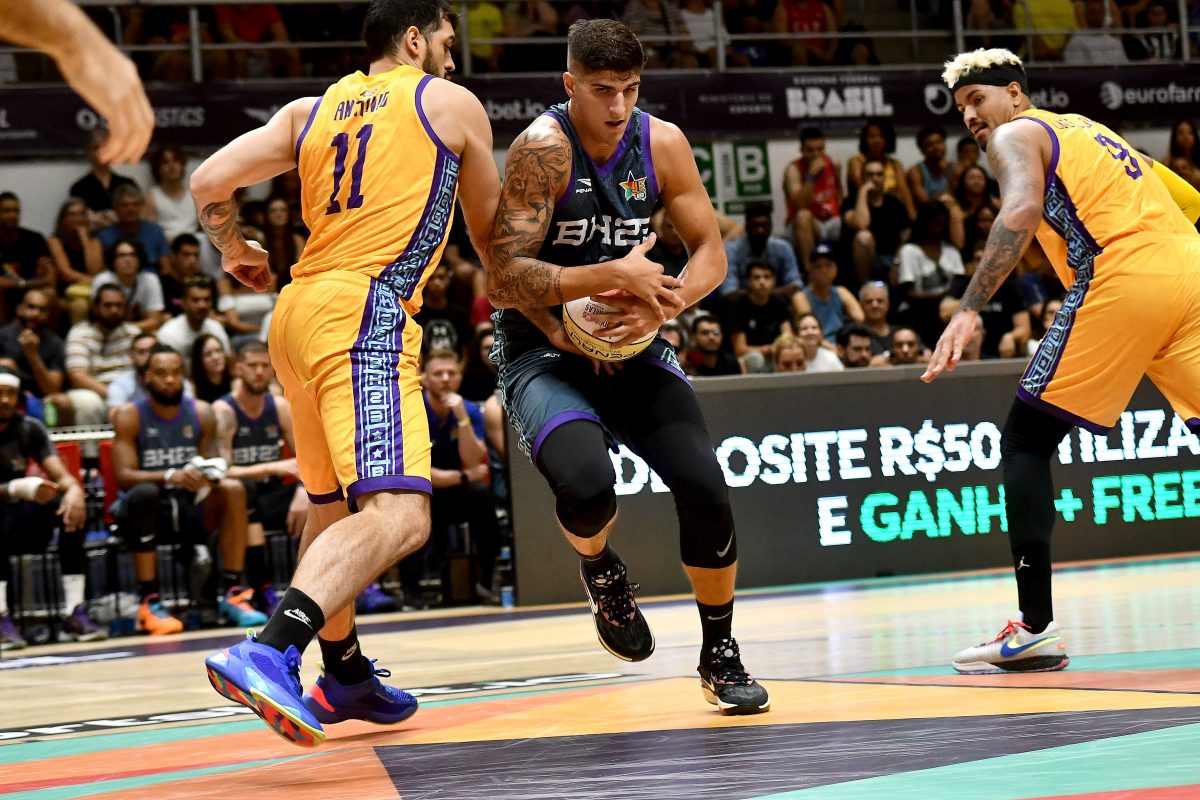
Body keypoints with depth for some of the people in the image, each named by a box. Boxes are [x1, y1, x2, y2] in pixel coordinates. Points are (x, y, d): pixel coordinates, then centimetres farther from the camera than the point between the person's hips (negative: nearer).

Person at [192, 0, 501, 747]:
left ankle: (344, 675, 37)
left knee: (337, 504, 25)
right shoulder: (452, 104, 9)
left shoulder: (310, 111, 20)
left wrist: (235, 250, 32)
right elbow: (490, 234, 19)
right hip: (364, 312, -8)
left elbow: (210, 182, 11)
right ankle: (269, 653, -39)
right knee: (399, 515, -20)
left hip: (300, 308, 8)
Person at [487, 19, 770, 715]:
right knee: (587, 484, -31)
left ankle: (721, 655, 10)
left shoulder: (661, 143, -5)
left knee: (705, 486, -11)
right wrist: (612, 277, -34)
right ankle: (600, 570, 7)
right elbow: (505, 279, -25)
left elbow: (711, 254, 1)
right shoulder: (542, 149, -20)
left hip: (631, 342, 4)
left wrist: (662, 306, -20)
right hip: (545, 347, -4)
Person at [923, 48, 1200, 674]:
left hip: (1121, 278, -7)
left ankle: (1036, 628, -5)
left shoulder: (1015, 135, 8)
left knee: (1024, 441, 2)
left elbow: (1023, 210, -14)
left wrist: (968, 310, -21)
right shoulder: (1087, 130, 31)